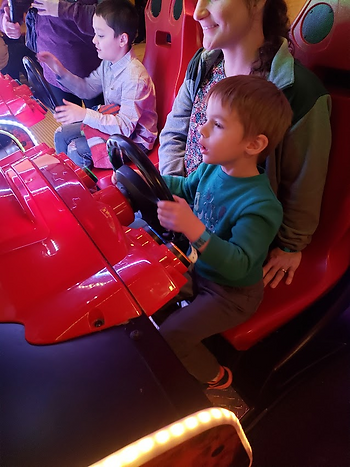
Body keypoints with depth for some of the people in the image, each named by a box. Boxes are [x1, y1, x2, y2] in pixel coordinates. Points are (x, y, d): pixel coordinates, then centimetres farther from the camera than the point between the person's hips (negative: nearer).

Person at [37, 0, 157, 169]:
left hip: (134, 137, -9)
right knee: (62, 135, 8)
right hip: (111, 121, 9)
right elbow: (87, 88, 10)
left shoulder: (134, 78, -30)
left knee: (76, 150, -17)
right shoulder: (108, 63, -3)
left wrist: (84, 115, -36)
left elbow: (125, 126, -32)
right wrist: (60, 71, -4)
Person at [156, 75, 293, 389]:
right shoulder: (212, 168, -11)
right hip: (198, 265, 7)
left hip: (230, 293, -7)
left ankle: (214, 377, 18)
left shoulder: (260, 206, -32)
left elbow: (237, 265, -36)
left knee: (168, 338, -11)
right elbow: (186, 188, 11)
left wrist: (195, 230, -48)